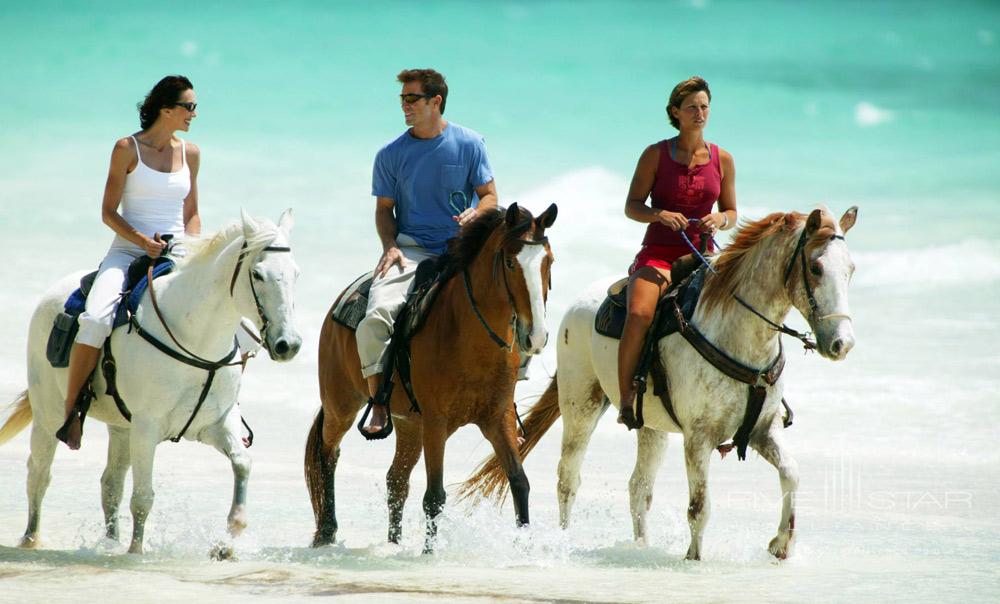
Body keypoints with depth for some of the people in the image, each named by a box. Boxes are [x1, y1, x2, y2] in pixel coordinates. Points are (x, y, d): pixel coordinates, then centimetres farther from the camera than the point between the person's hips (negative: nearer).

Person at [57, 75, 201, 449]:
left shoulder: (190, 153, 11)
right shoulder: (128, 149, -2)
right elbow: (108, 212, -3)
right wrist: (144, 241, -17)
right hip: (128, 250, -4)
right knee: (95, 319, -31)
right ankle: (70, 410, -21)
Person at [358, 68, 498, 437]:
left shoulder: (469, 144, 3)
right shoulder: (391, 155, 4)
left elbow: (489, 195, 7)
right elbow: (384, 208, 10)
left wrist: (475, 214, -16)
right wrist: (390, 245, -8)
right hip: (411, 250, 0)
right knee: (377, 314, -27)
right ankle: (378, 404, -18)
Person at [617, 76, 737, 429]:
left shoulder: (722, 160, 10)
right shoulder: (656, 155, 3)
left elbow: (732, 215, 14)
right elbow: (632, 206, 1)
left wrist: (719, 219, -9)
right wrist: (661, 214, -19)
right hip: (658, 252, -3)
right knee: (639, 314, -32)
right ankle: (626, 401, -23)